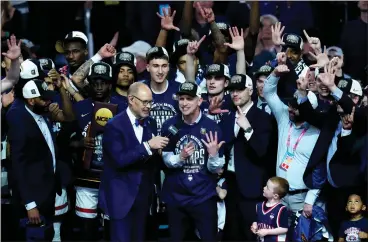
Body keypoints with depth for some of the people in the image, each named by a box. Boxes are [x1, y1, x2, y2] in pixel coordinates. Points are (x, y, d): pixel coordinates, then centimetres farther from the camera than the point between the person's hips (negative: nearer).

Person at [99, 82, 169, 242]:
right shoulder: (114, 126, -13)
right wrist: (147, 146, -27)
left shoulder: (150, 123, 7)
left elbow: (151, 158, 11)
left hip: (143, 194, 6)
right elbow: (119, 159, -24)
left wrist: (157, 149, -8)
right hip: (122, 195, -6)